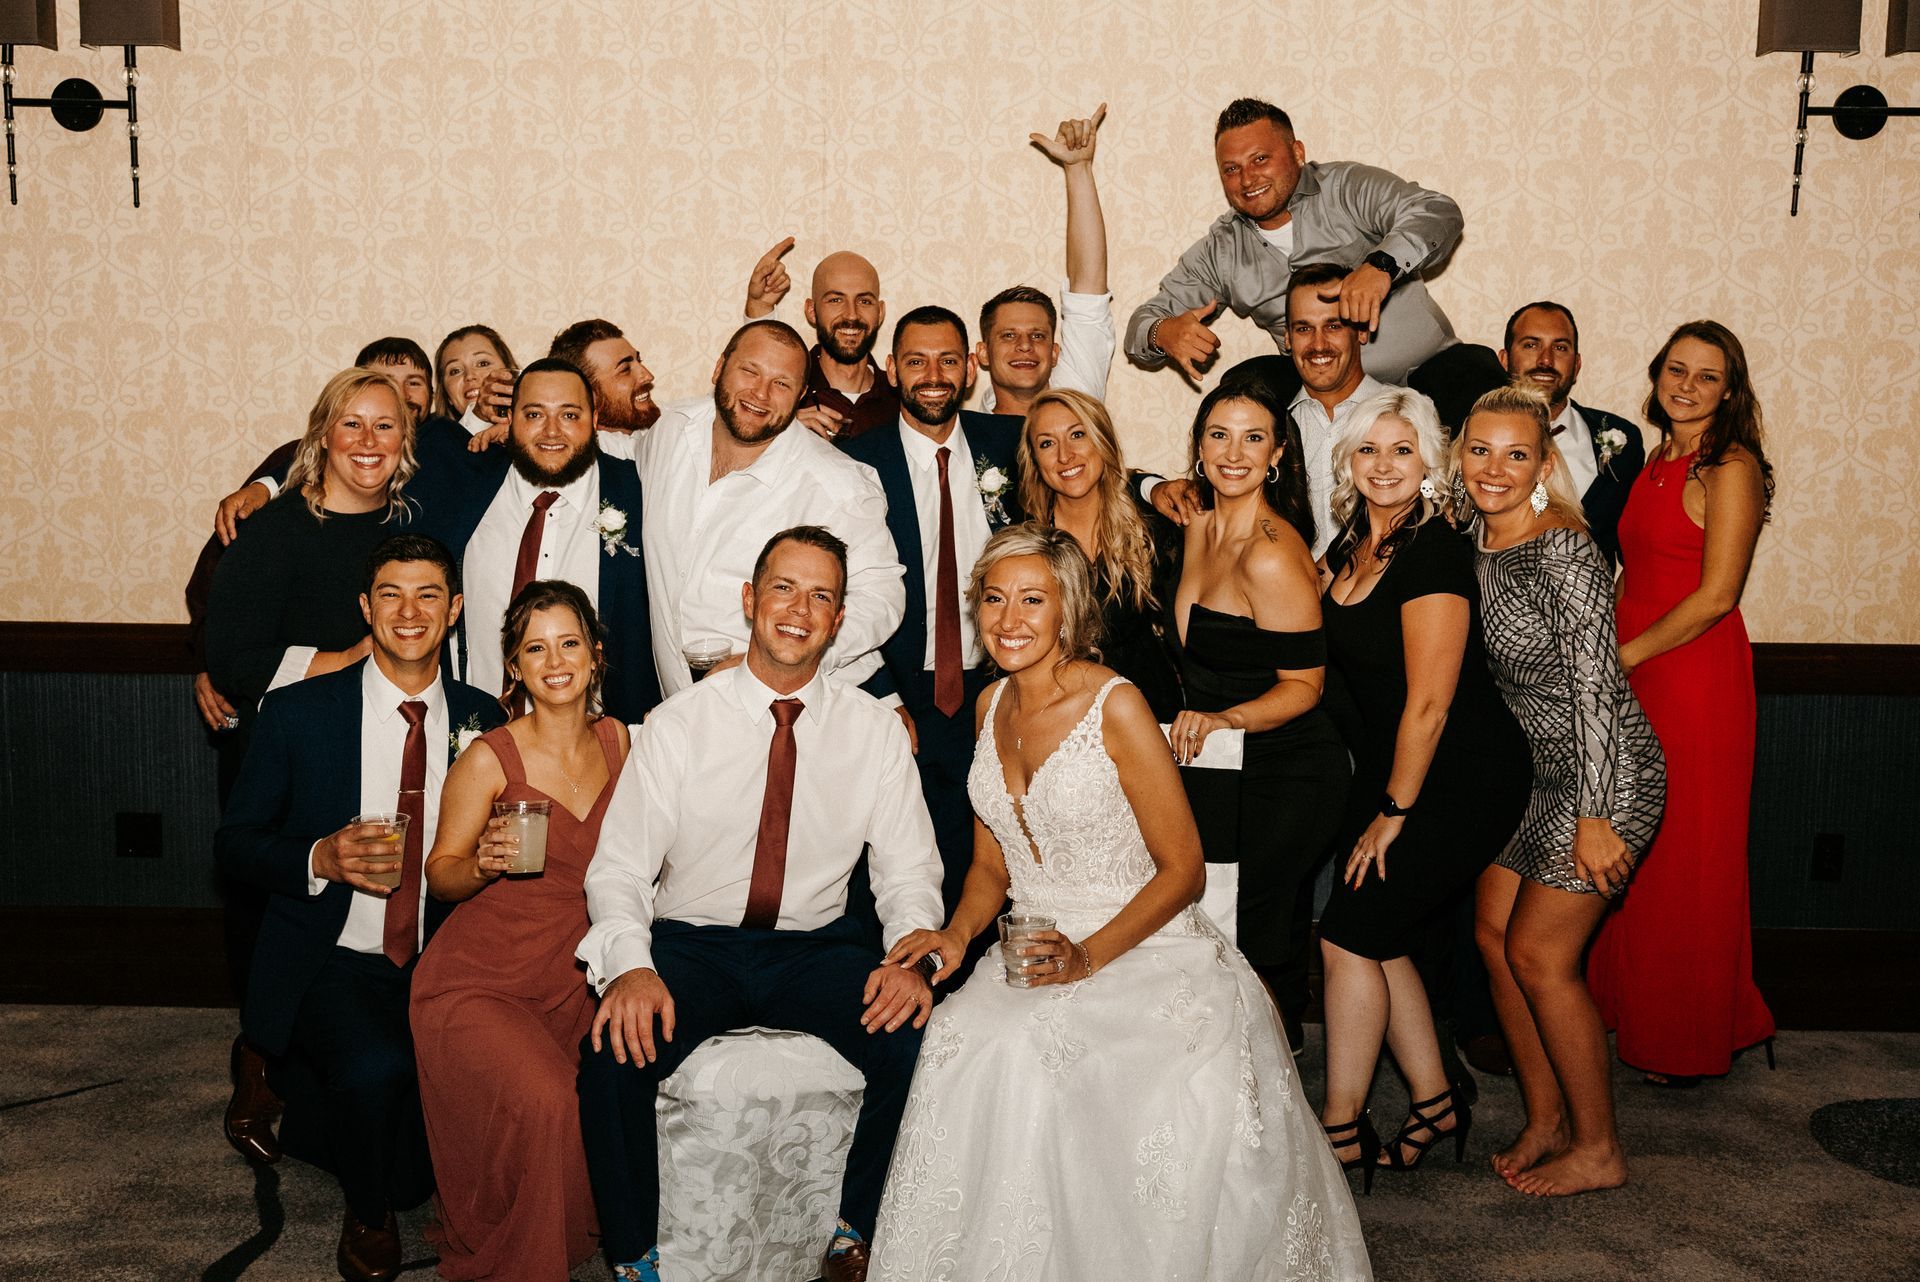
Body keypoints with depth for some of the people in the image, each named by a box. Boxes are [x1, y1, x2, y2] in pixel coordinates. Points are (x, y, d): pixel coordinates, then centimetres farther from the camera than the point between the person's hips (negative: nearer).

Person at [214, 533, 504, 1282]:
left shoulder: (482, 719, 6)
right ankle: (367, 1212, 1)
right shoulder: (298, 713, 0)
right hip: (334, 963, -2)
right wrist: (322, 860, -17)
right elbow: (234, 843, 3)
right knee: (376, 1069, -33)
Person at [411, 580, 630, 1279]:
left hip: (573, 984, 5)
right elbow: (441, 875, -2)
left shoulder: (618, 740, 4)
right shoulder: (488, 760, -10)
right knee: (543, 1102, -27)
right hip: (476, 981, -5)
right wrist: (483, 864, -21)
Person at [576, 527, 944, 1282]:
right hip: (691, 944, -1)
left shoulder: (875, 731, 5)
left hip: (817, 948, 1)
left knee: (911, 1036, -27)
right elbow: (619, 869, -3)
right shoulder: (677, 725, 0)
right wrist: (630, 965, -23)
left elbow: (909, 869, 4)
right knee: (618, 1052, -29)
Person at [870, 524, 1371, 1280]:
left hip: (1144, 945, -5)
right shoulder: (991, 706, 9)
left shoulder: (1116, 707, -11)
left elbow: (1183, 869, -9)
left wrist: (1089, 956, -20)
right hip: (1034, 954, 5)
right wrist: (957, 934, -3)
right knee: (963, 1041, -26)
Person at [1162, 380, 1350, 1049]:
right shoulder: (1198, 529, 4)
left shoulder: (1272, 555, -21)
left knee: (1258, 949, 2)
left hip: (1284, 779, -8)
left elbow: (1303, 686, -17)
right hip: (1220, 770, 8)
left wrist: (1224, 718, -30)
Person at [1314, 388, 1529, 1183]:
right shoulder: (1351, 547, 7)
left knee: (1351, 933, -6)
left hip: (1461, 779, -8)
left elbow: (1428, 702, -19)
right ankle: (1435, 1103, 25)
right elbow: (1337, 660, 19)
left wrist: (1394, 811, -12)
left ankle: (1340, 1128, 8)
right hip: (1388, 771, 8)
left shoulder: (1433, 551, -19)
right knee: (1379, 939, 8)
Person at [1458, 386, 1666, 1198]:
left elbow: (1595, 687, -22)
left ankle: (1598, 1150, 15)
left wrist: (1594, 817, -22)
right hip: (1533, 773, 8)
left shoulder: (1562, 552, -21)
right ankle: (1546, 1122, 26)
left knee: (1539, 953, -3)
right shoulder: (1482, 550, 4)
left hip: (1603, 776, -8)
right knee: (1495, 934, 9)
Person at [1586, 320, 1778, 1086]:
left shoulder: (1730, 468, -10)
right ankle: (1633, 1012, 26)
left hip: (1695, 677, -7)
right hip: (1630, 677, 7)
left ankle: (1687, 1041, 19)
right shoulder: (1657, 462, 14)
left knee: (1685, 858, 4)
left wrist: (1621, 657, -12)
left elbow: (1716, 594, -15)